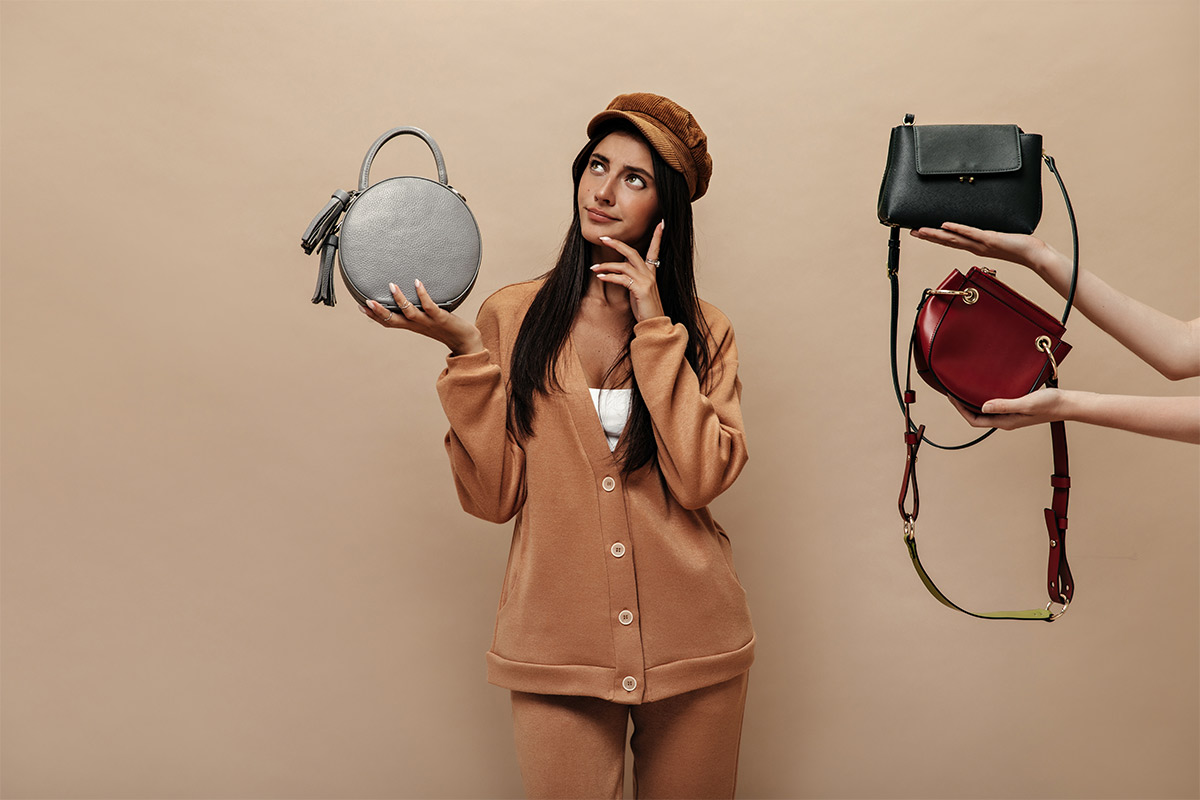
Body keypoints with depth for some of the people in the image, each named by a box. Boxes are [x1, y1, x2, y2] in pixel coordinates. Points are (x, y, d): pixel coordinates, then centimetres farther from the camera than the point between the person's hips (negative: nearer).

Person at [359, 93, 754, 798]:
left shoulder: (703, 330, 1)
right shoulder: (513, 316, 0)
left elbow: (701, 479, -15)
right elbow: (494, 495, -7)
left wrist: (655, 327, -13)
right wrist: (466, 350, -15)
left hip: (691, 646, 1)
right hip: (557, 649, -1)